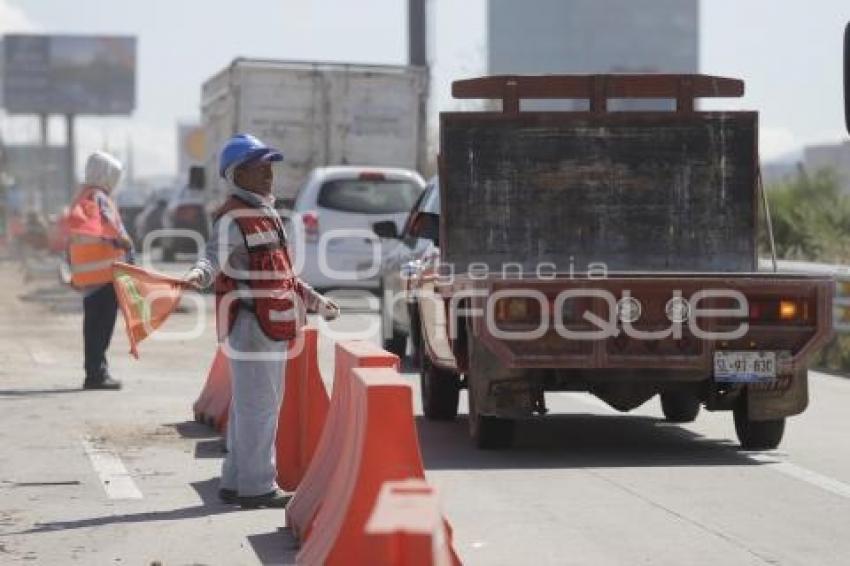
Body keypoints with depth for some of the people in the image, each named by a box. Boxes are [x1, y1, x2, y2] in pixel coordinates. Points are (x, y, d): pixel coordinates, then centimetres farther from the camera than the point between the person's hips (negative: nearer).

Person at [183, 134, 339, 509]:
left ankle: (236, 483, 22)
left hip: (271, 325, 10)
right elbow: (215, 256, -28)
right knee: (257, 406, -8)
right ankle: (255, 486, -5)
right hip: (251, 325, -10)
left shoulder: (266, 214, 19)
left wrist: (315, 300, 37)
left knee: (250, 407, 15)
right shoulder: (233, 218, -12)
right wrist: (198, 275, -50)